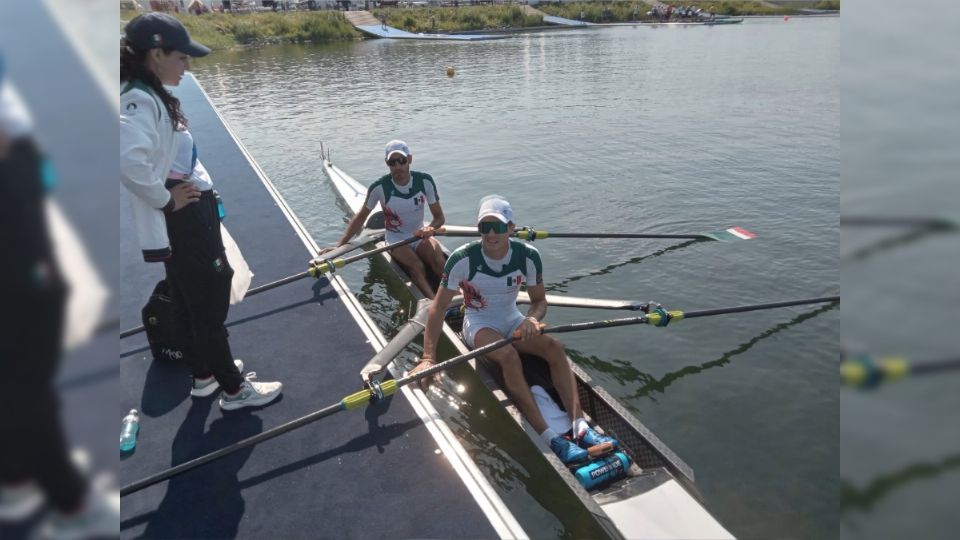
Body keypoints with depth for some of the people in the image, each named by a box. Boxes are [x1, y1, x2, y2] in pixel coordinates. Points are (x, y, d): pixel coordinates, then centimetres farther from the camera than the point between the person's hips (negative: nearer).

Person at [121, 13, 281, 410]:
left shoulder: (151, 96, 10)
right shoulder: (139, 99, -20)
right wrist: (164, 198, -23)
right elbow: (128, 158, -37)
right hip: (181, 224, -10)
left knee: (201, 301, 21)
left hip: (193, 218, 10)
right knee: (208, 305, 2)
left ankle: (205, 375, 37)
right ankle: (234, 389, 16)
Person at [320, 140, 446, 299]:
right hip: (396, 239, -2)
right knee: (417, 267, -31)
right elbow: (361, 217, -3)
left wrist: (431, 228, -27)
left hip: (420, 235, 2)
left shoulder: (424, 181, -11)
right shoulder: (379, 187, -15)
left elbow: (439, 216, -3)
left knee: (439, 262, -28)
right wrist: (339, 246, -8)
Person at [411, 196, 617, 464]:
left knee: (554, 346, -24)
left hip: (512, 319, 4)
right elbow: (438, 307, -18)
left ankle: (580, 427, -27)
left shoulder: (528, 256, -14)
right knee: (508, 354, -34)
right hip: (478, 323, -3)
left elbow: (540, 300, -1)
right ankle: (549, 438, -35)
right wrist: (428, 357, -25)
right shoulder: (463, 259, -21)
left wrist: (532, 319, -26)